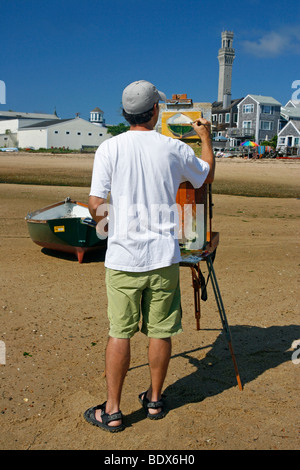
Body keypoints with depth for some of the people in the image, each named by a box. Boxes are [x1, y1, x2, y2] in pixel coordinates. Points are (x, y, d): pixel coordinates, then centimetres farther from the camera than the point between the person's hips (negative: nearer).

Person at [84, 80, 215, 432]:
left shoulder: (109, 148, -5)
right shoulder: (174, 149, -1)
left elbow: (95, 203, -7)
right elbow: (207, 176, 18)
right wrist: (206, 137, 32)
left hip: (123, 257, -1)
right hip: (163, 257, 1)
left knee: (119, 334, 7)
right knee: (160, 332, 12)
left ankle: (112, 411, 17)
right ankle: (155, 400, 29)